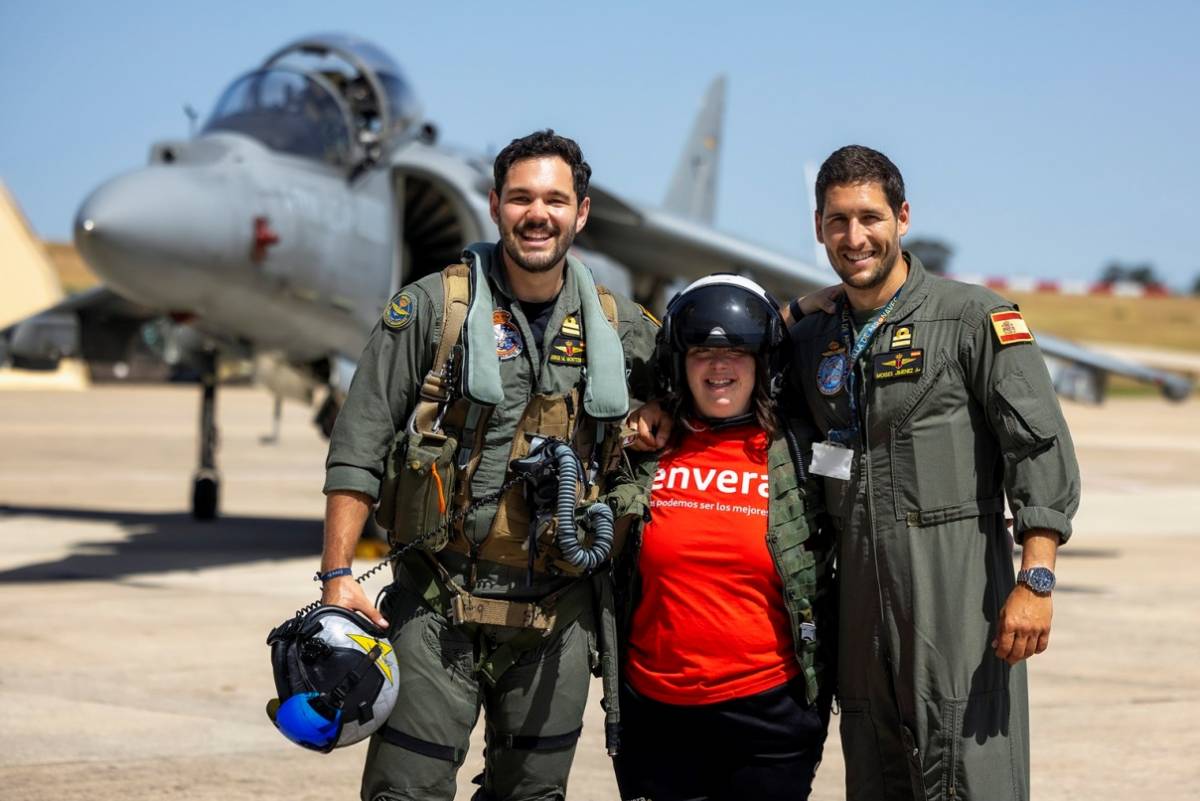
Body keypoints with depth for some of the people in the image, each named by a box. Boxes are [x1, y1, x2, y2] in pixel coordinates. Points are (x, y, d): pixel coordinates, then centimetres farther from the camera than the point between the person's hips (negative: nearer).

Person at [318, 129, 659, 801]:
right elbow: (358, 449, -4)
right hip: (440, 603, -3)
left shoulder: (619, 327, 8)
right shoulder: (432, 308, -2)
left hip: (559, 615, 3)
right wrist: (337, 575, -12)